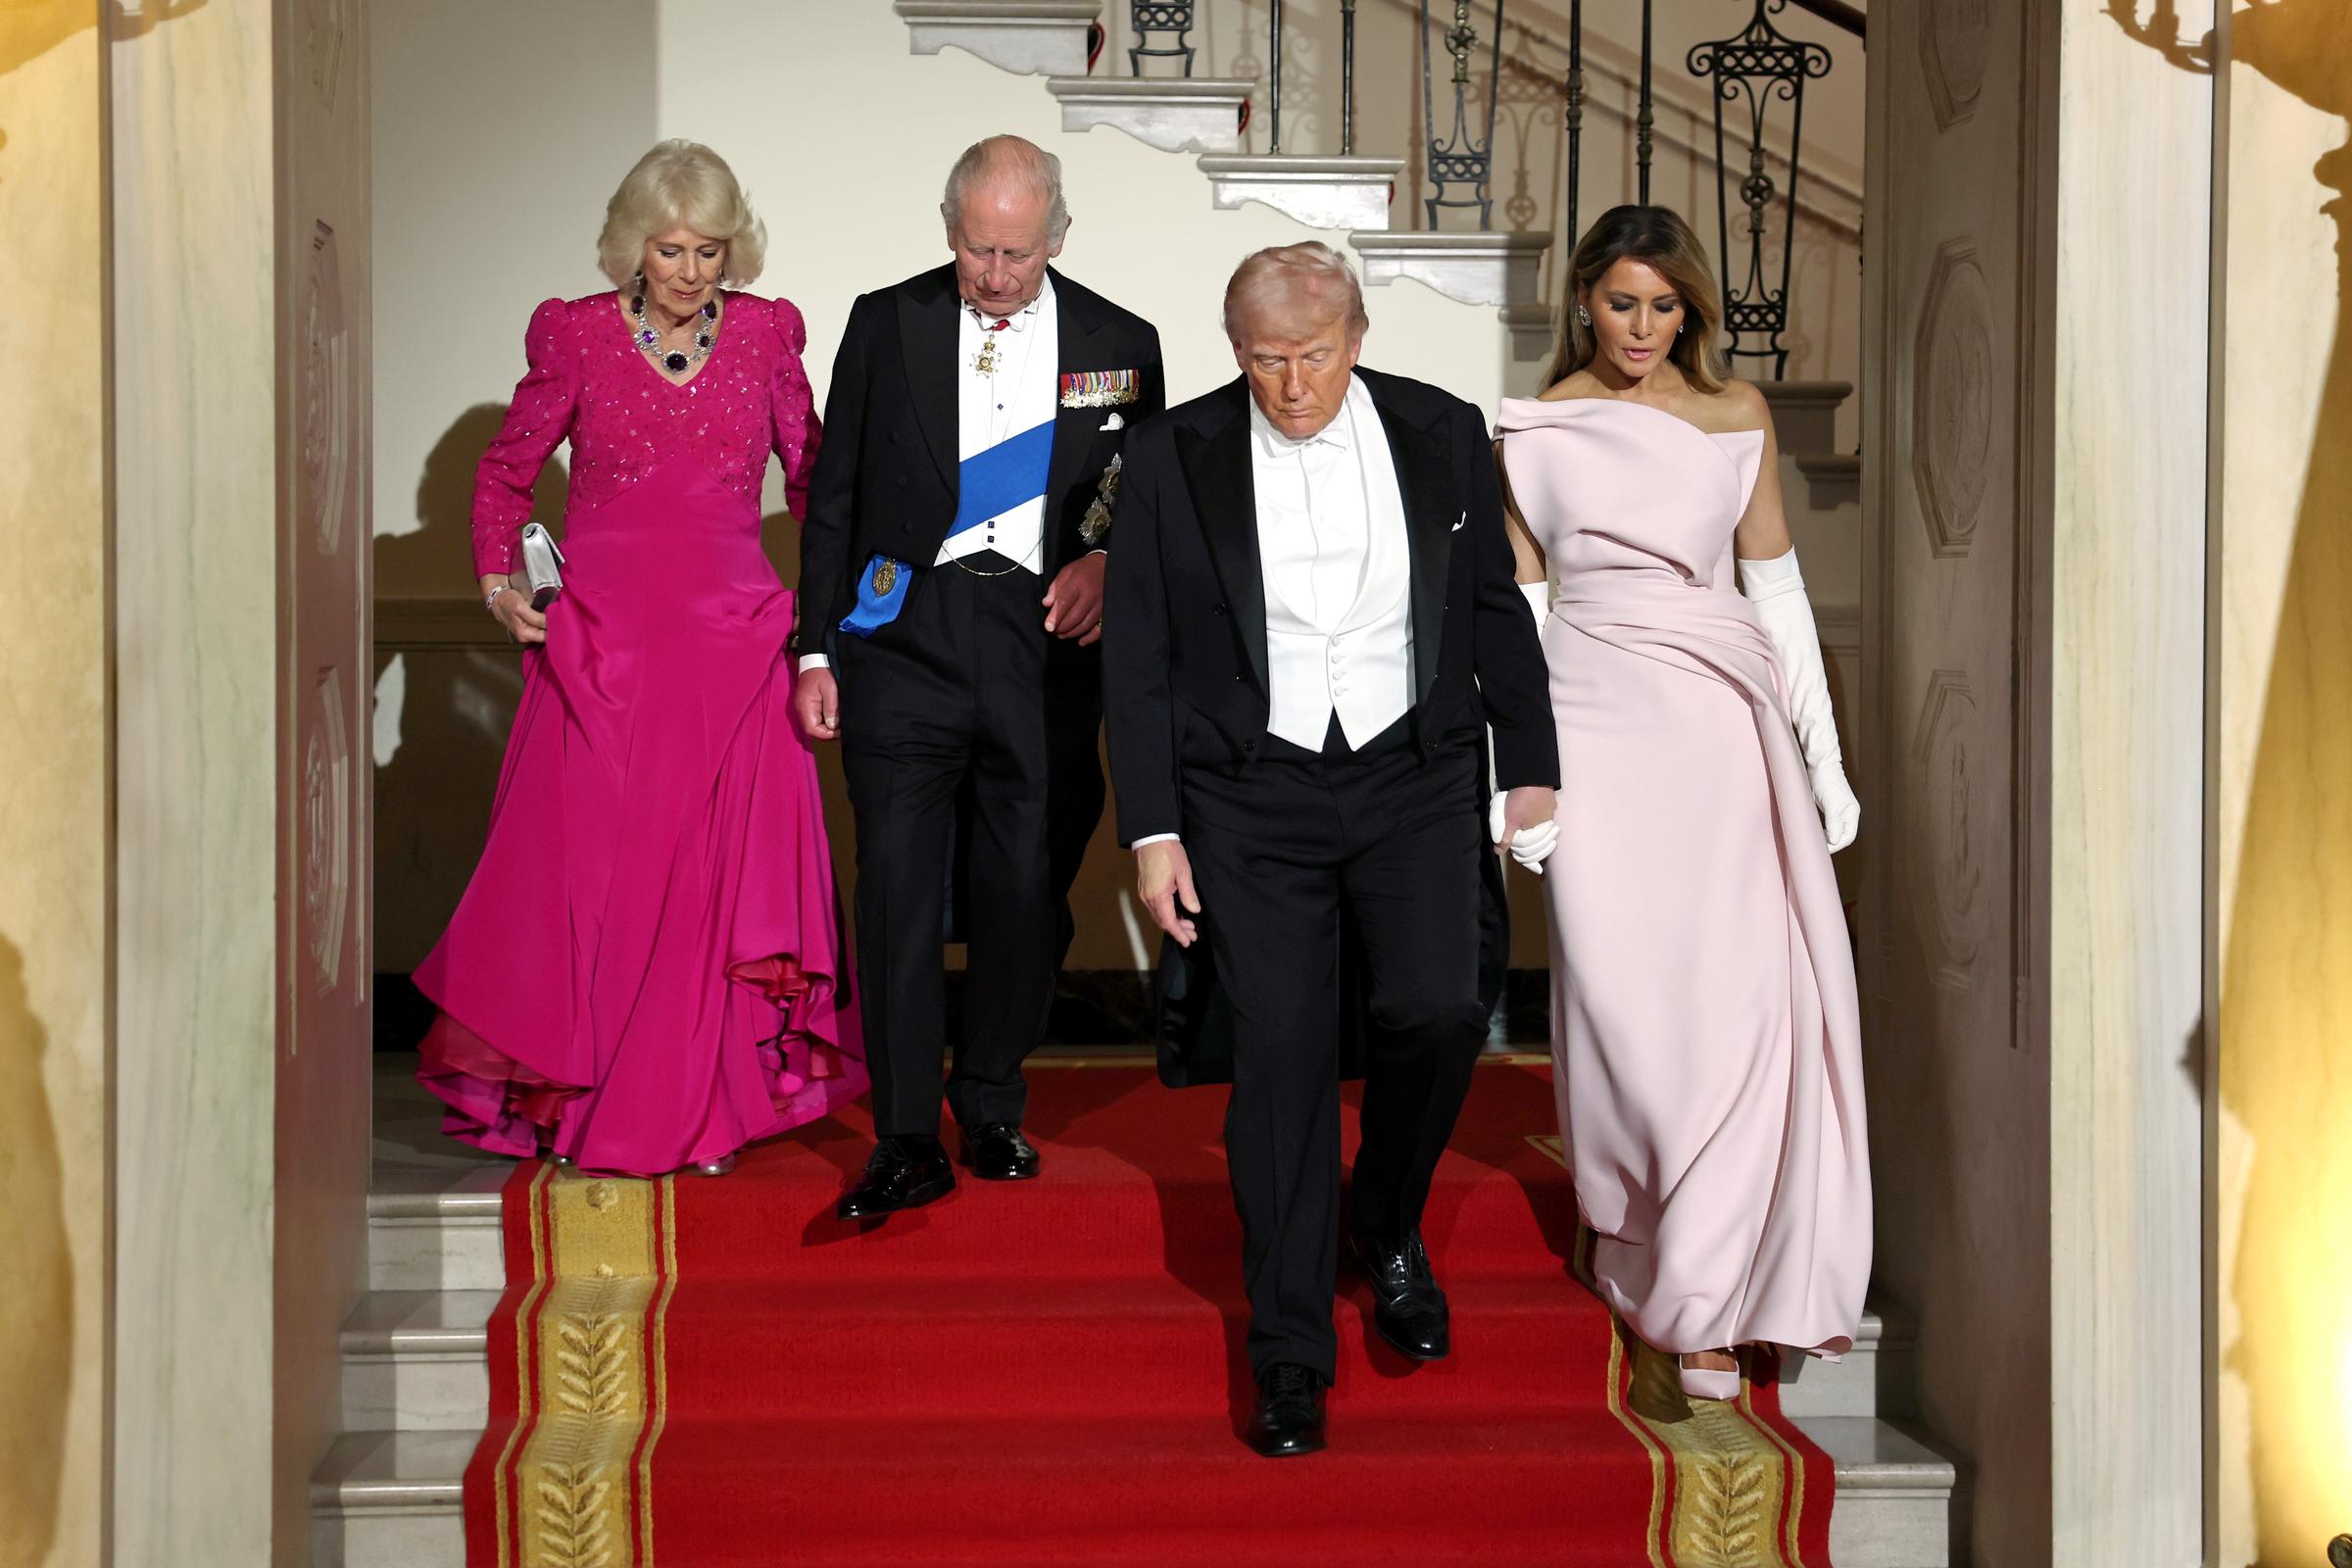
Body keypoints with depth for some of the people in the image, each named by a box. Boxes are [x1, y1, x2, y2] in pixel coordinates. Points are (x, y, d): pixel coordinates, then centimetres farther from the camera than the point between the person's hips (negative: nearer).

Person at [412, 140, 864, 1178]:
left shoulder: (765, 333, 5)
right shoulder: (576, 335, 1)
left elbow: (812, 471, 17)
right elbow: (505, 471, 13)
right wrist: (499, 583, -2)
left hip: (734, 645, 1)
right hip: (601, 649, -1)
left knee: (726, 878, -1)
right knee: (588, 867, 0)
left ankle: (705, 1108, 13)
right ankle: (575, 1100, 16)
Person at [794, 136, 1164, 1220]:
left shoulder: (1120, 345, 7)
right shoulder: (885, 325, 6)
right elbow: (835, 497, 9)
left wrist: (1108, 559, -7)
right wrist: (818, 650, 4)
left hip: (1044, 645, 1)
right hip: (904, 639, -1)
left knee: (1026, 889, 6)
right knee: (897, 886, -6)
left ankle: (994, 1114, 25)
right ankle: (907, 1143, 1)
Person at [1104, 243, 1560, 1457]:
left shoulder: (1441, 434, 2)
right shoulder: (1175, 457, -3)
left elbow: (1496, 609, 11)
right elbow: (1137, 660, 0)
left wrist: (1528, 768, 11)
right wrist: (1152, 829, -3)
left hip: (1416, 778, 1)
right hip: (1252, 798, -1)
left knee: (1438, 1014, -14)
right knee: (1280, 1056, -2)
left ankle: (1386, 1226, 19)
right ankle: (1291, 1352, 11)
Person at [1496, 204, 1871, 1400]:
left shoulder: (1736, 415, 9)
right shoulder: (1535, 433, 7)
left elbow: (1778, 587, 11)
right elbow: (1521, 607, 7)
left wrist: (1823, 752, 7)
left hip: (1722, 721, 1)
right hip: (1594, 719, 0)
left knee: (1742, 997, -7)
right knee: (1621, 994, -3)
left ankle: (1704, 1293, 5)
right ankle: (1637, 1233, 15)